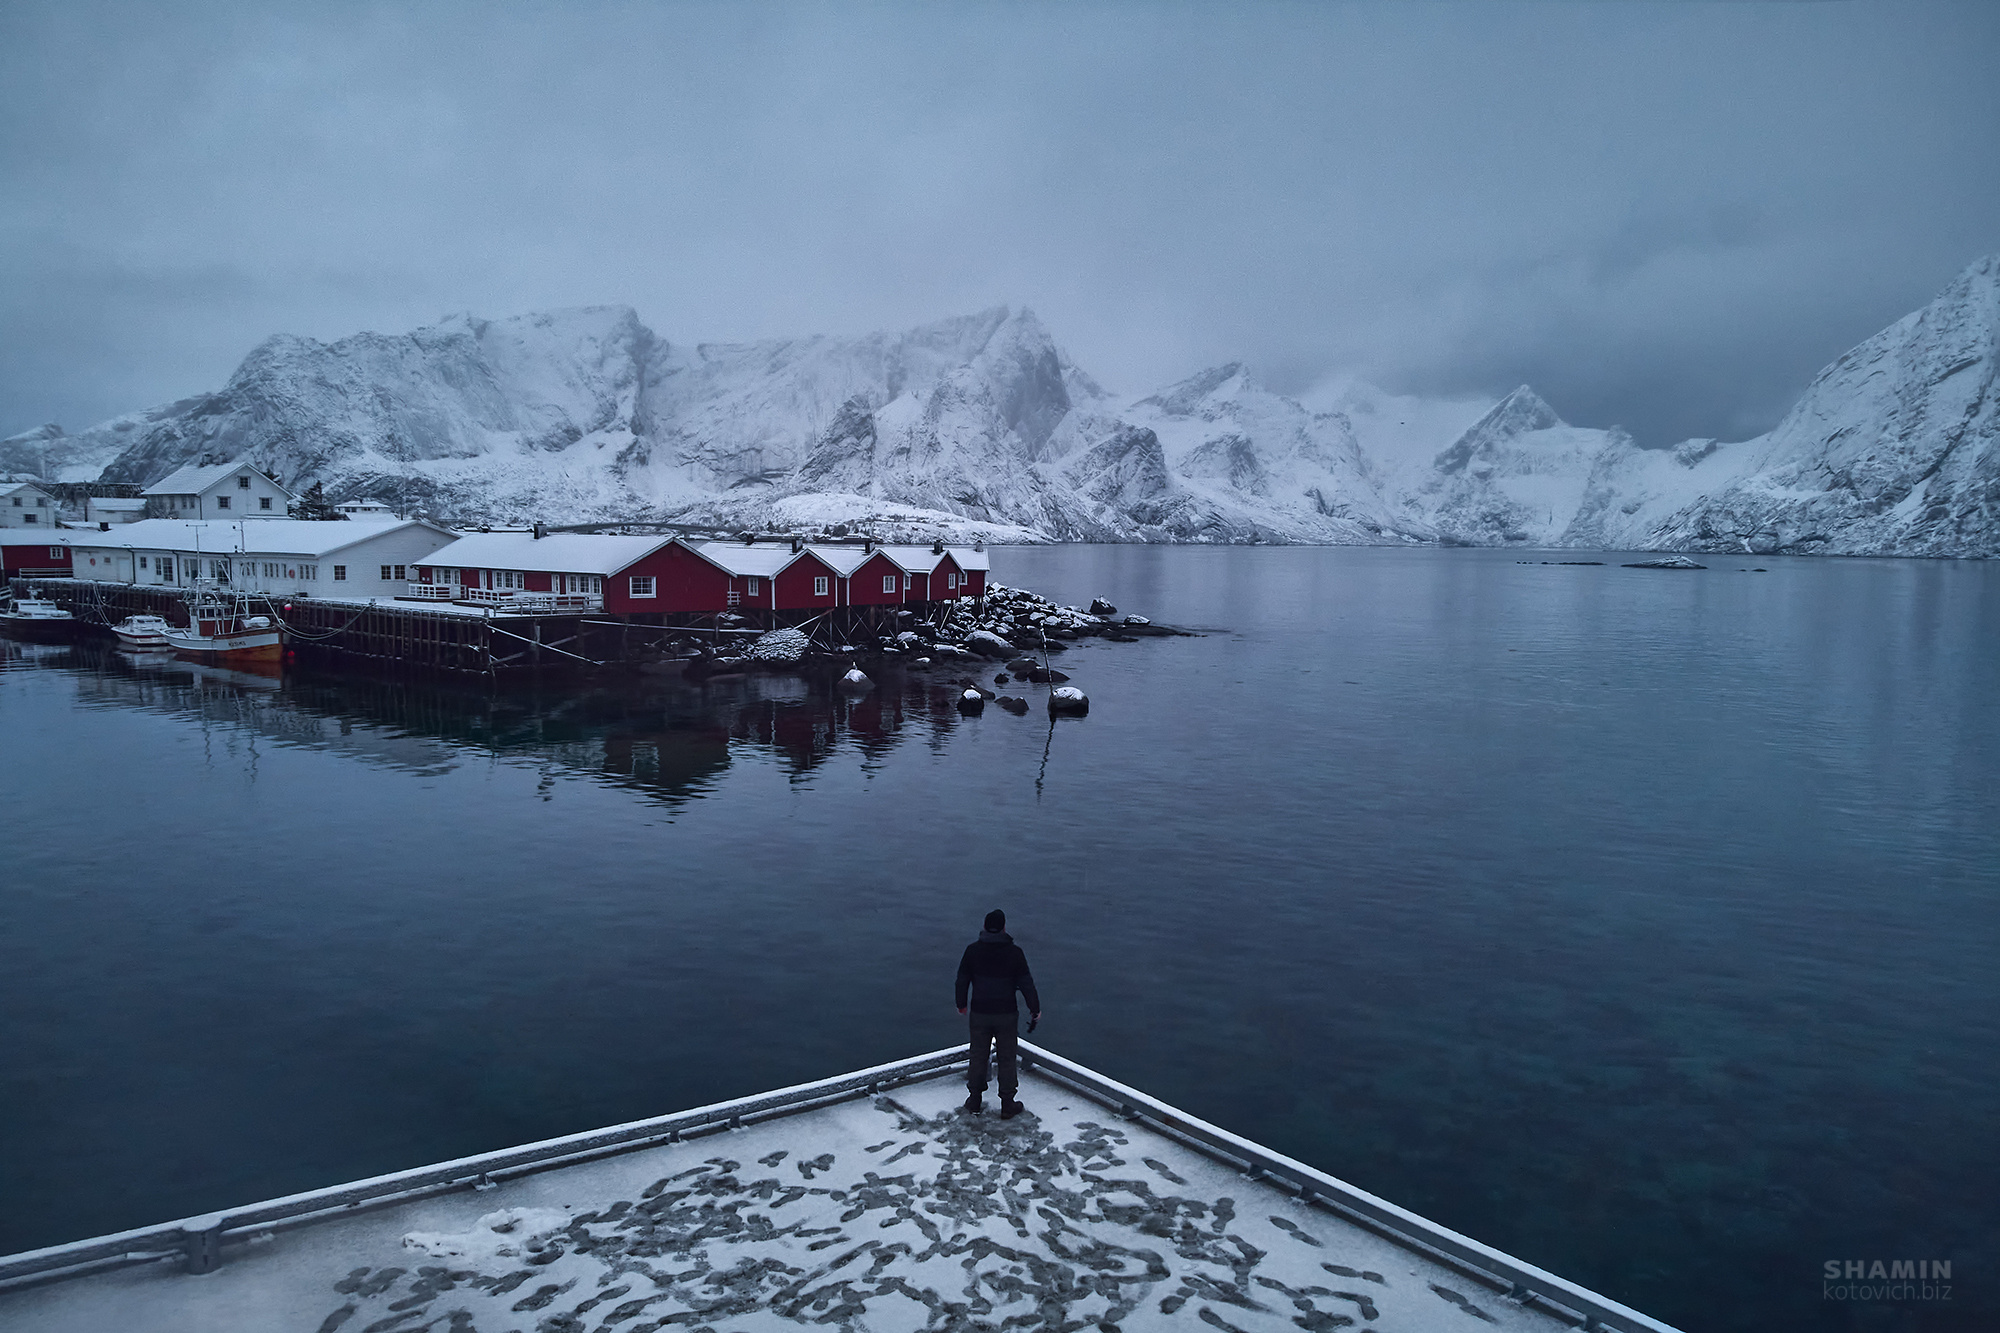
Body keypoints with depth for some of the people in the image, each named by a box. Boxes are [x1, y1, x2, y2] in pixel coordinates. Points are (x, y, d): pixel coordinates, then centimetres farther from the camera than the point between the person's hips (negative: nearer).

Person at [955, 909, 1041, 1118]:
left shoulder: (973, 950, -5)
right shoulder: (1014, 952, -10)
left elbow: (962, 980, 3)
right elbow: (1026, 983, -7)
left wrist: (961, 1004, 19)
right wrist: (1035, 1009, 5)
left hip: (979, 1013, 2)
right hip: (1007, 1014, -2)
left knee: (978, 1056, 15)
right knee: (1008, 1059, 8)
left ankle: (975, 1101, 24)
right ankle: (1008, 1105, 14)